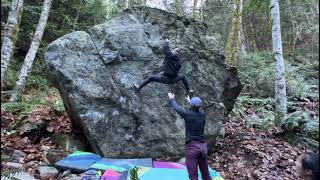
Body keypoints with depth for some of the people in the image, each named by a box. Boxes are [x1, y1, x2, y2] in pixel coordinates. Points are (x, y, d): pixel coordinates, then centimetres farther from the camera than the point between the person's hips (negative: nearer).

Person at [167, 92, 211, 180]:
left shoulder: (188, 114, -10)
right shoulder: (202, 115, 4)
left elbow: (177, 107, 7)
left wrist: (171, 99, 26)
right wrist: (190, 102, 44)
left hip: (192, 147, -5)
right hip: (203, 146, 6)